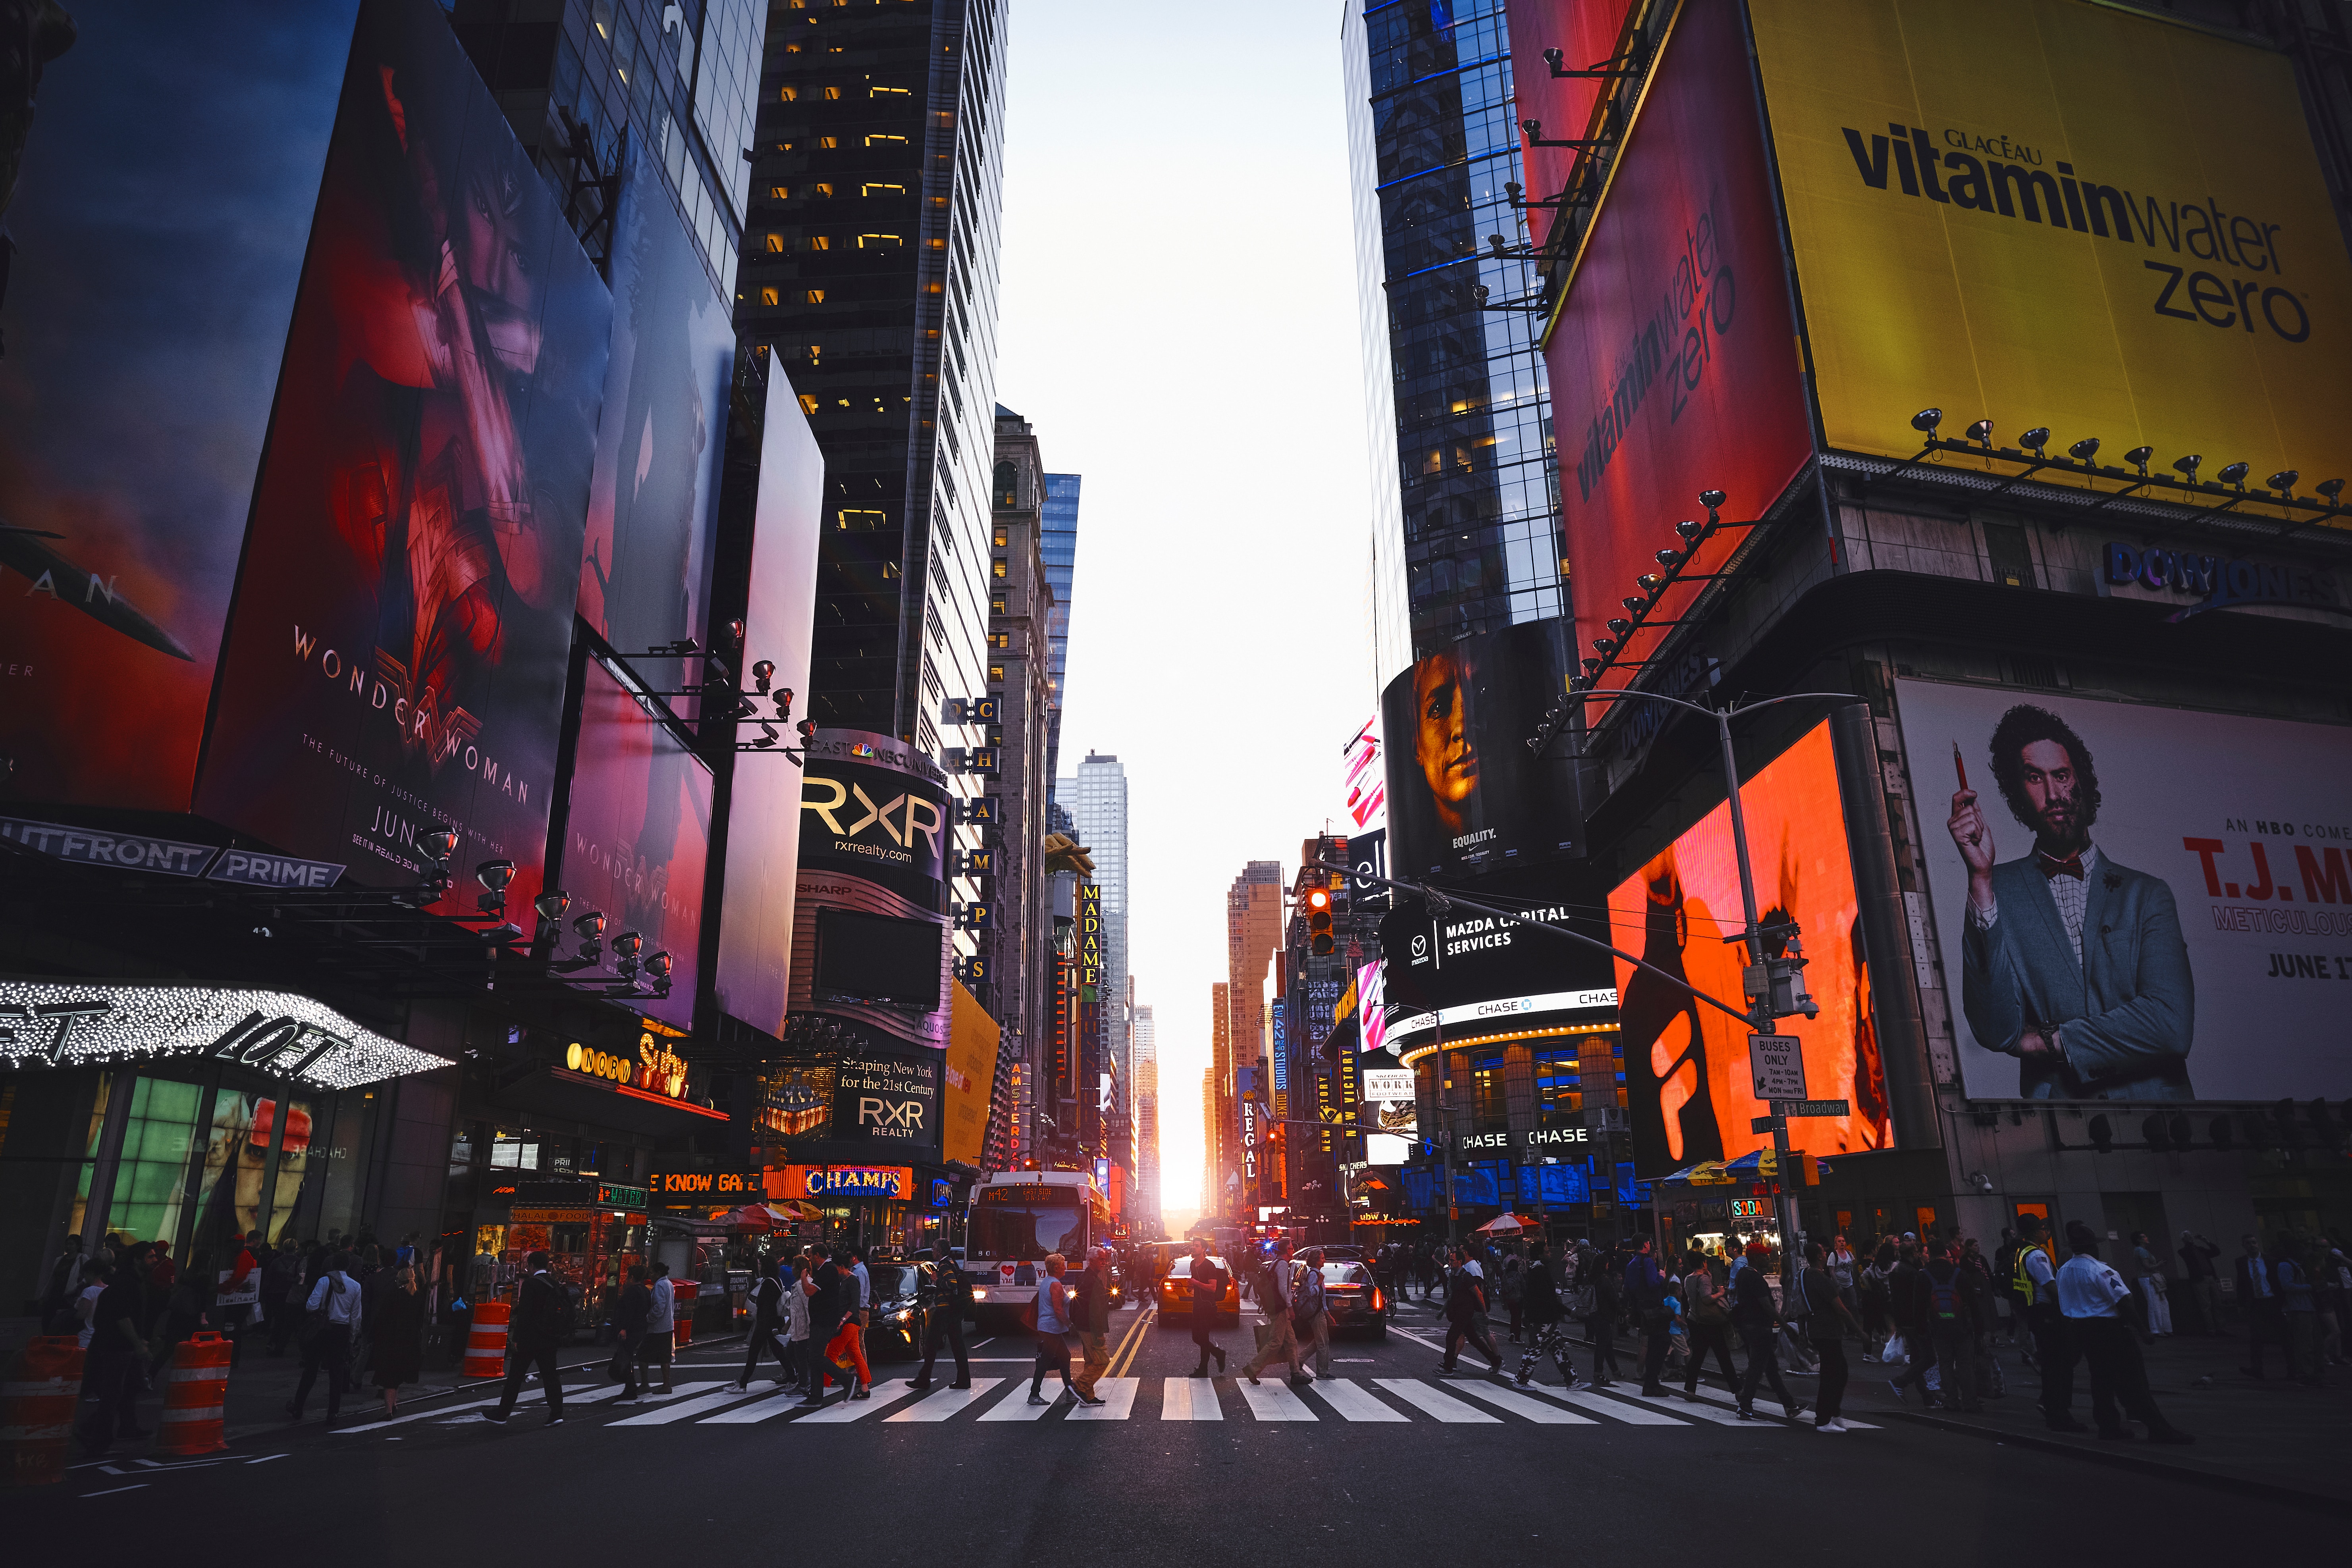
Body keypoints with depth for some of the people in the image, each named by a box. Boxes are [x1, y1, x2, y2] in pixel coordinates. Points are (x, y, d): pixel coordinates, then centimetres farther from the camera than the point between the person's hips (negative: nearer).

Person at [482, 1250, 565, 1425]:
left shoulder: (530, 1284, -12)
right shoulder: (555, 1284, 8)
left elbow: (524, 1313, -17)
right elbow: (560, 1311, 11)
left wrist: (516, 1338, -12)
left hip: (530, 1339, -6)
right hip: (549, 1339, 6)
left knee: (515, 1377, 6)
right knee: (551, 1376, 7)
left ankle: (502, 1414, 15)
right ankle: (556, 1414, 3)